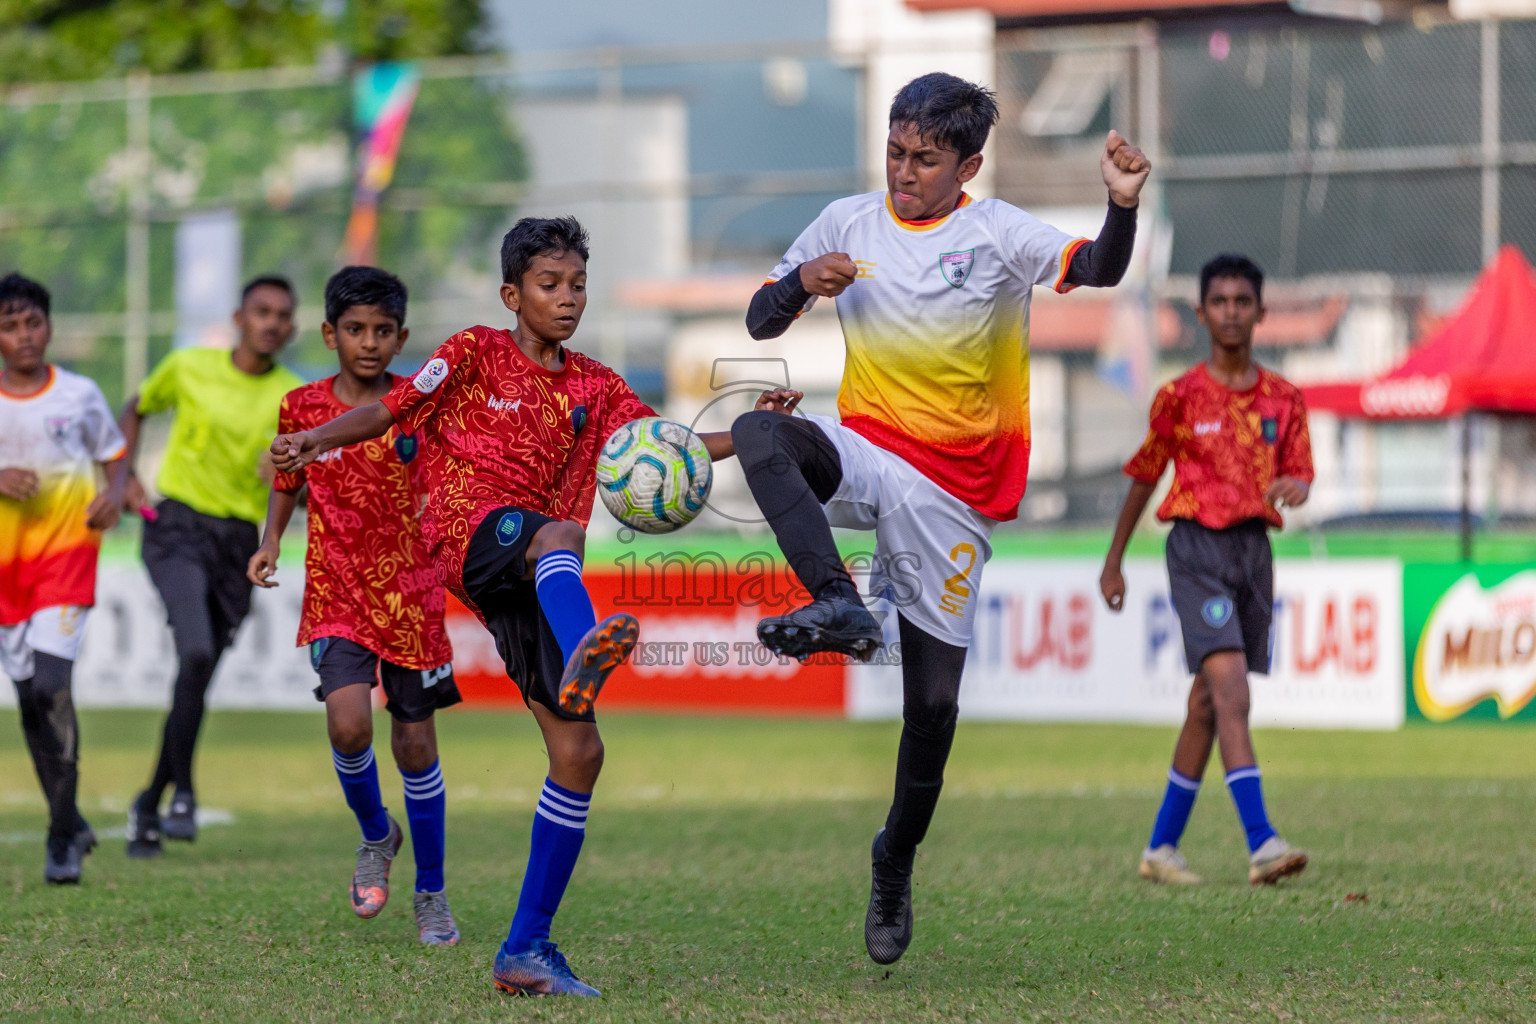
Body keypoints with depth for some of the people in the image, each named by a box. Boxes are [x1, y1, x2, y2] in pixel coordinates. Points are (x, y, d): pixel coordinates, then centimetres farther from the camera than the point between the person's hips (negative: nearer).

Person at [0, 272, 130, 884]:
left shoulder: (80, 395, 2)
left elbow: (114, 456, 13)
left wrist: (114, 495, -8)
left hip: (67, 554, -2)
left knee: (51, 685, -17)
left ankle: (62, 838, -11)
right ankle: (70, 824, 22)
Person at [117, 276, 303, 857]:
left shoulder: (294, 400, 2)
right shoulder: (190, 368, 1)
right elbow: (135, 411, 19)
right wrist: (126, 477, 5)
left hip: (238, 544, 3)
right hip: (177, 527, -3)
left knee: (198, 679, 4)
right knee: (196, 651, -25)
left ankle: (149, 805, 21)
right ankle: (183, 792, -15)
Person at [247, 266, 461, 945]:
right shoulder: (302, 406, 1)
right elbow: (287, 480, 18)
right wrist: (270, 539, 4)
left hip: (410, 594, 0)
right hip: (336, 594, 0)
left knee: (415, 743, 4)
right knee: (348, 725, -21)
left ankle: (431, 894, 21)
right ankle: (376, 837, 10)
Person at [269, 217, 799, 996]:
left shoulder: (595, 387, 20)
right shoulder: (476, 355, 9)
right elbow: (392, 410, 4)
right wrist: (320, 438, -14)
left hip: (534, 583, 6)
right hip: (471, 533, -6)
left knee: (576, 751, -3)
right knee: (558, 535, -40)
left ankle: (527, 948, 4)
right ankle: (583, 653, -77)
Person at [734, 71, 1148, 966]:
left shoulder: (996, 233, -5)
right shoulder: (849, 223, 4)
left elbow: (1096, 270, -21)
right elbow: (761, 322, 10)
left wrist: (1123, 206, -41)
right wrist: (802, 282, -12)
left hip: (953, 485, -2)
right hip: (865, 451, 2)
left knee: (935, 698, 0)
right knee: (758, 431, -32)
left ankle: (897, 860, 22)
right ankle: (840, 606, -39)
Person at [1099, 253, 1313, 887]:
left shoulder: (1283, 400, 10)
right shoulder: (1181, 397, 0)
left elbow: (1300, 474, 7)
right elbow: (1143, 479, 9)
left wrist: (1295, 487, -19)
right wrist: (1113, 563, 13)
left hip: (1254, 547, 5)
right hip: (1198, 548, -5)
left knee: (1209, 704, 10)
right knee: (1231, 691, -19)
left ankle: (1161, 847, 21)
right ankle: (1261, 843, -29)